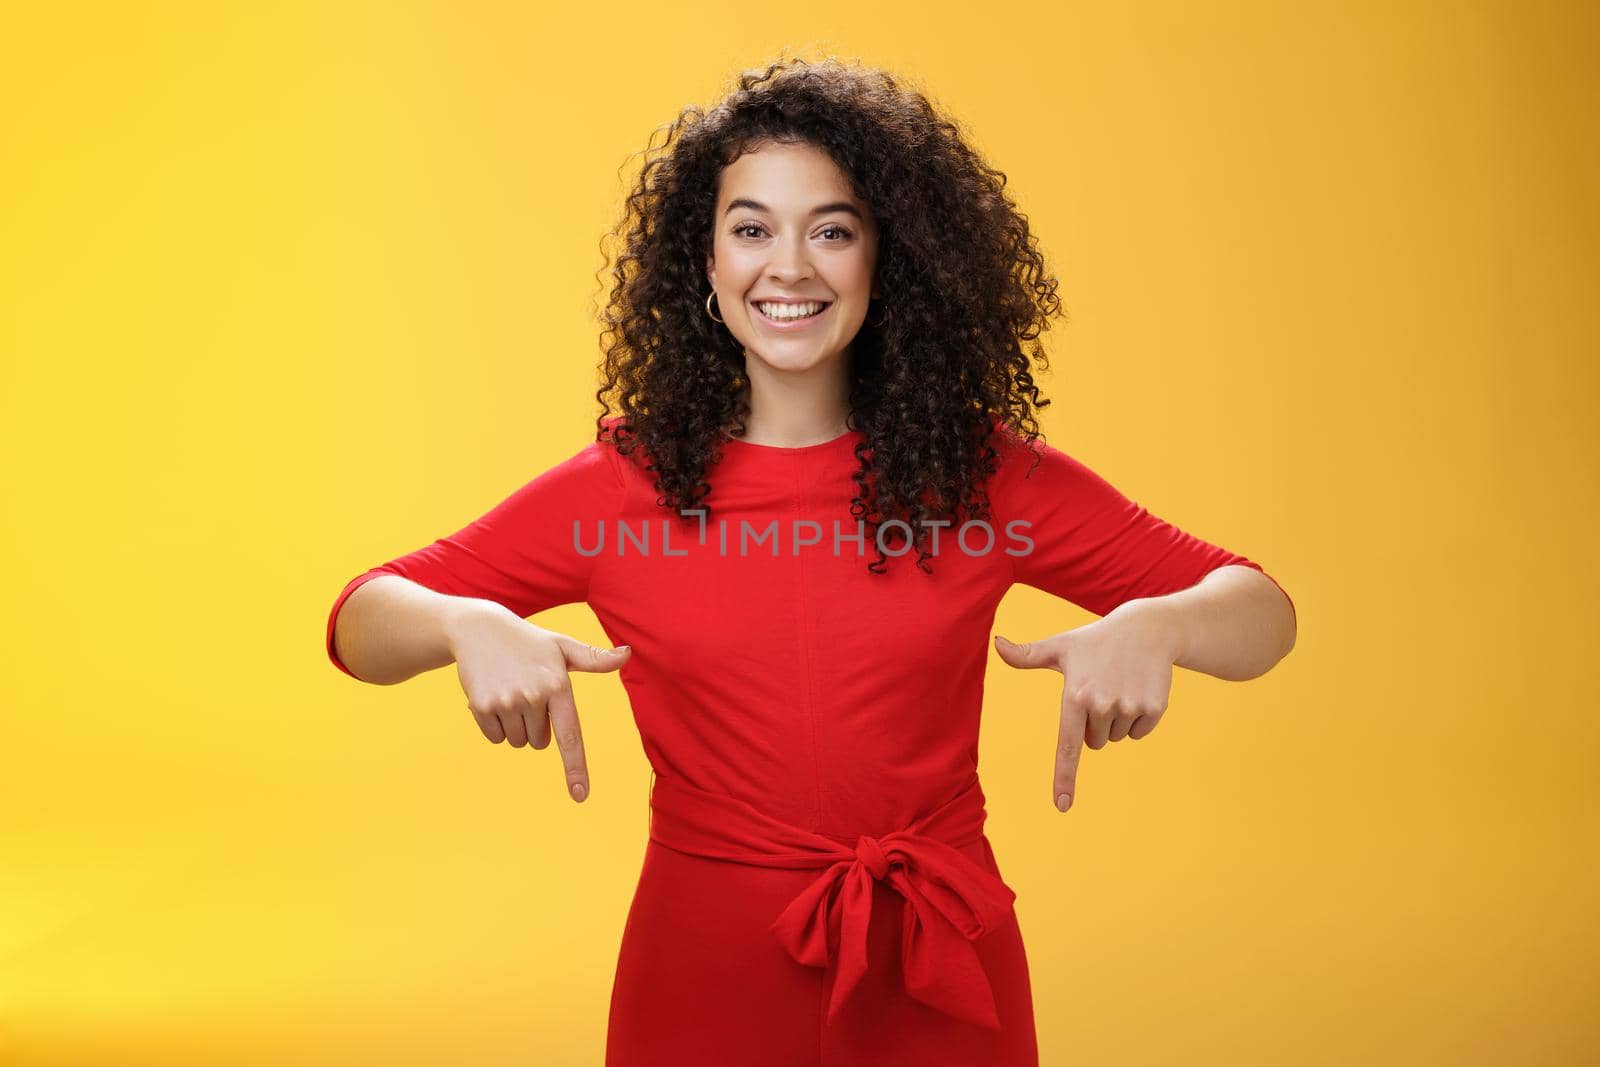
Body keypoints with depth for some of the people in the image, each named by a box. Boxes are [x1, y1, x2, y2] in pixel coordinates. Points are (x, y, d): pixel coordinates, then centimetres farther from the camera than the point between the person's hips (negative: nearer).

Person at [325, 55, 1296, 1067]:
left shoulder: (985, 472, -6)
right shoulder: (623, 484, -6)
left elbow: (1262, 610, -3)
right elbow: (361, 618, -2)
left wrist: (1153, 625, -26)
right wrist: (468, 626, -25)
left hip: (941, 978, 1)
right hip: (707, 978, 0)